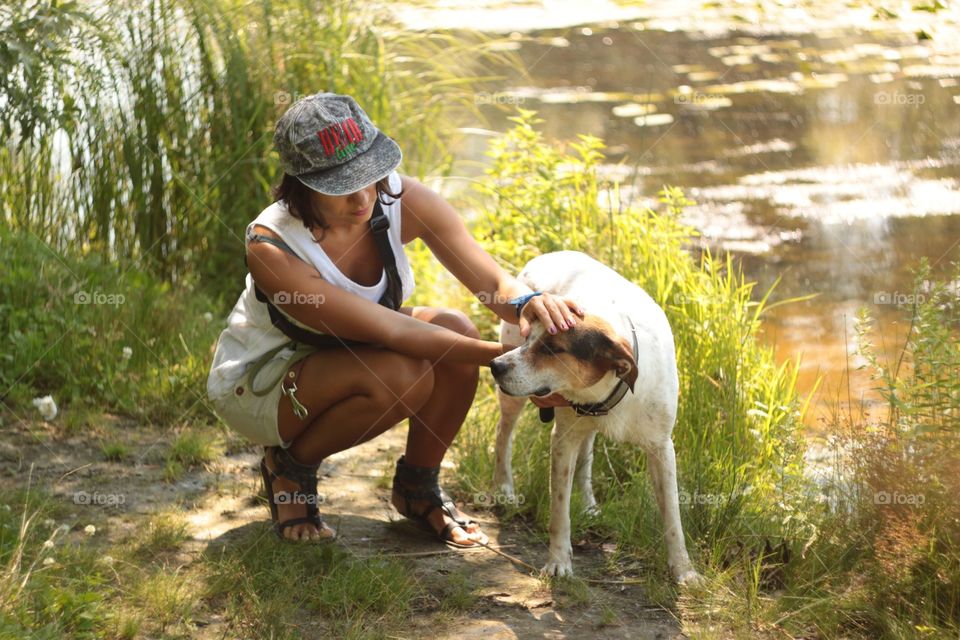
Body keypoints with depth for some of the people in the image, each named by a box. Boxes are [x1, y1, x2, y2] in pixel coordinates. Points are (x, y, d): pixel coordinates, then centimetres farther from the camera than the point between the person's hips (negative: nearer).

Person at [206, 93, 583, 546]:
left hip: (347, 350, 6)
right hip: (256, 382, -6)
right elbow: (390, 330, -38)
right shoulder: (271, 249, -35)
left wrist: (525, 303, -51)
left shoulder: (400, 199, -21)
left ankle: (418, 490, 0)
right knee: (400, 376, -33)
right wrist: (506, 356, -45)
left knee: (457, 332, -23)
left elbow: (491, 281, -26)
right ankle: (288, 467, -5)